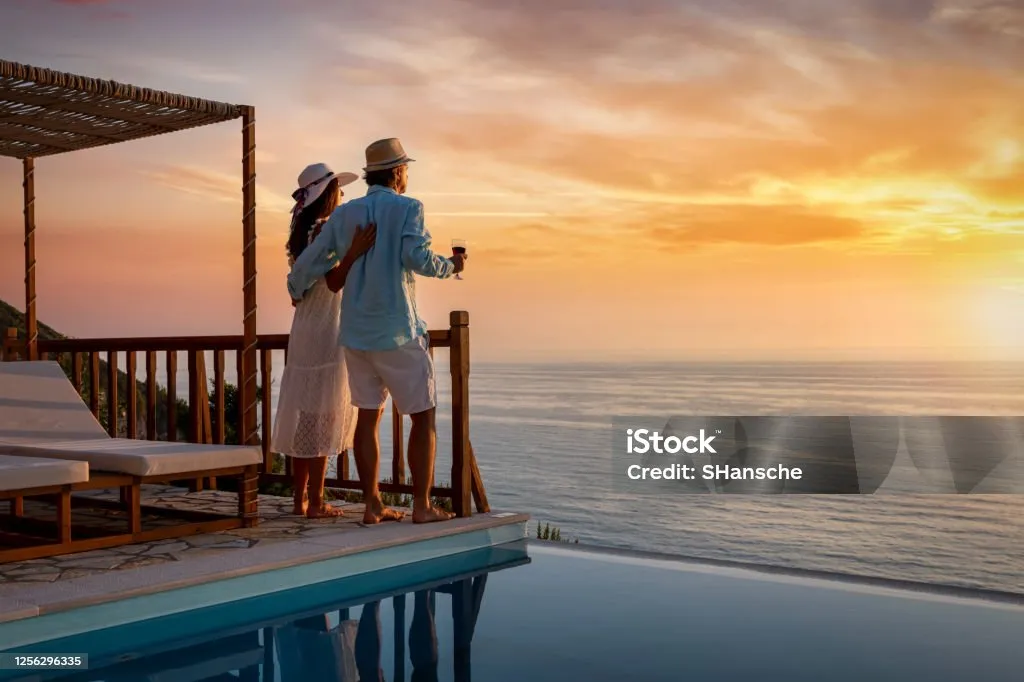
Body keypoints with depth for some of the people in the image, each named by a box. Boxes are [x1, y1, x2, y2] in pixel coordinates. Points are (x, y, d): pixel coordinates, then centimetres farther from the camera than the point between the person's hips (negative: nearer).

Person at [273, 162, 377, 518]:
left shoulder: (302, 233, 13)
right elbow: (334, 282, -25)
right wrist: (353, 253, -39)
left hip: (302, 330, 9)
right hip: (326, 332, -9)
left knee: (304, 415, 10)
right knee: (322, 416, -4)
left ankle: (300, 499, 14)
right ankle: (316, 502, -1)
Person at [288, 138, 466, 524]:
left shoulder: (344, 214, 8)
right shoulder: (407, 209, -7)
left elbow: (308, 263, 8)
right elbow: (417, 257, -22)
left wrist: (295, 290, 28)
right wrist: (450, 267, -3)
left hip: (356, 333, 6)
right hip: (398, 333, -5)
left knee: (368, 415, 11)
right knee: (423, 416, 4)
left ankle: (372, 506, 13)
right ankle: (422, 506, 2)